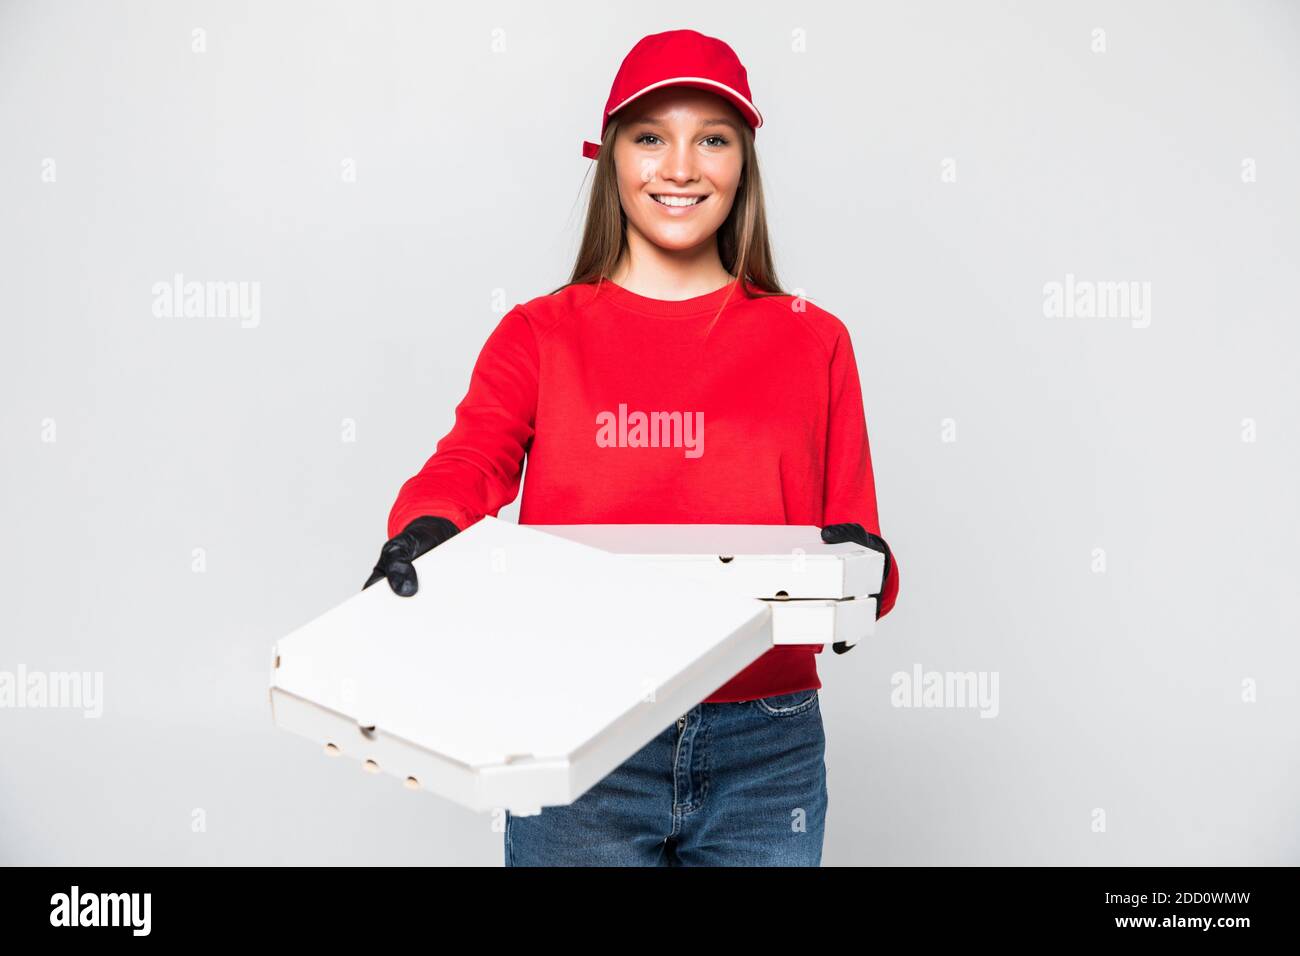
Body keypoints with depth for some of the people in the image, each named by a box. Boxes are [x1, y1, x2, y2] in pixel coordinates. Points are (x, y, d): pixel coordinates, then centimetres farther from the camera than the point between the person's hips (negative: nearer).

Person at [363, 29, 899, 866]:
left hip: (764, 754, 2)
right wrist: (424, 532, -32)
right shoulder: (537, 335, 5)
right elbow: (470, 461, -11)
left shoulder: (813, 342, 6)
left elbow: (855, 539, 5)